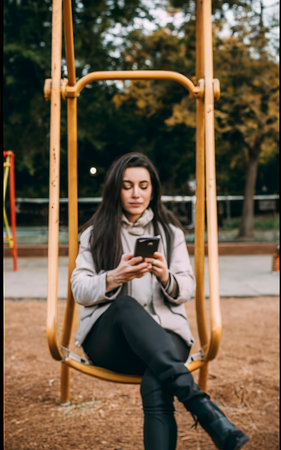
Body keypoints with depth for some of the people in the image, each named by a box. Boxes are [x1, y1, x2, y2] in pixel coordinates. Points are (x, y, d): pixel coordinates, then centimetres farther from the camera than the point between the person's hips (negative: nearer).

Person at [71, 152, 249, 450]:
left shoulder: (171, 232, 17)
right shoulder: (95, 234, 15)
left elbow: (187, 288, 7)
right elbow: (79, 290, 4)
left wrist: (166, 278, -17)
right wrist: (114, 277, -16)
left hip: (163, 334, 1)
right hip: (106, 339, 0)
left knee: (155, 388, -35)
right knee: (127, 306, -38)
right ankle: (199, 404, -48)